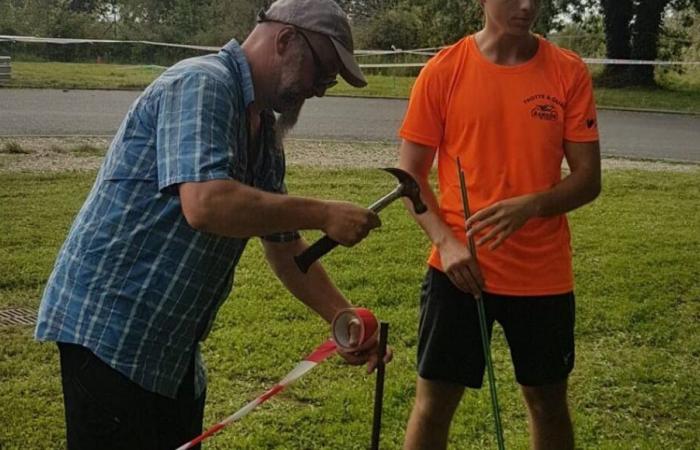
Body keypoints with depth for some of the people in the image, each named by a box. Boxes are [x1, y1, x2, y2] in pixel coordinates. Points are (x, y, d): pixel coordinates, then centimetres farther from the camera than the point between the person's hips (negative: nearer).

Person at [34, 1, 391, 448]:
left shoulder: (264, 132, 11)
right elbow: (206, 204, -32)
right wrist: (322, 215, -23)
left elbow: (283, 244, 17)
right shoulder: (202, 84, -17)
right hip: (109, 324, -9)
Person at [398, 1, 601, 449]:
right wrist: (445, 241, -14)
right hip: (459, 269, -1)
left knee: (549, 401, 15)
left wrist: (530, 205, -21)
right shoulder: (443, 71, -4)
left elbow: (588, 179, -3)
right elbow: (411, 173, 0)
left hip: (543, 274, 1)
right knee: (434, 402, 5)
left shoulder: (569, 72, -2)